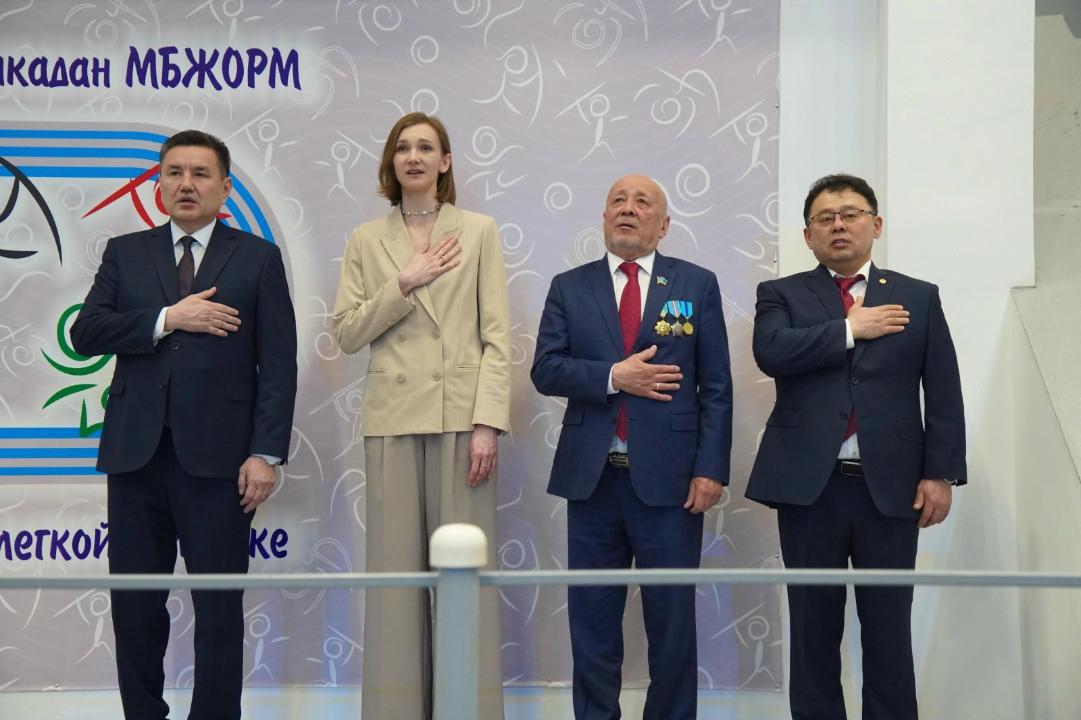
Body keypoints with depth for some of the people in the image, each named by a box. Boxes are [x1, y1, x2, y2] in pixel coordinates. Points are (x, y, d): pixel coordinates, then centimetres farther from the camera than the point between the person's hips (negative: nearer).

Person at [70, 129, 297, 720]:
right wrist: (168, 318, -12)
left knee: (220, 609, 2)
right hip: (136, 451, 3)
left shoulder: (258, 258, 5)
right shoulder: (125, 253, 13)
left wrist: (265, 453, -9)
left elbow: (278, 363, -1)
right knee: (134, 604, 8)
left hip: (216, 457, -2)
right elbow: (85, 333, -1)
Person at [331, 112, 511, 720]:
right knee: (396, 568, 3)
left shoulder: (478, 231, 5)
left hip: (461, 413, -1)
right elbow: (347, 333, 5)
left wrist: (488, 421, -10)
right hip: (394, 418, 2)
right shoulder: (366, 241, 11)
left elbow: (497, 334, -1)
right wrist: (404, 284, -8)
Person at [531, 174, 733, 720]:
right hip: (591, 477, 2)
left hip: (669, 478, -1)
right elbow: (545, 369, -1)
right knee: (592, 619, 9)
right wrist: (613, 377, -14)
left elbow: (716, 386, 1)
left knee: (672, 621, 5)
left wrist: (711, 469, -6)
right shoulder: (569, 287, 9)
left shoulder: (697, 285, 5)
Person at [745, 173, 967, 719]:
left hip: (890, 485, 0)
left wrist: (940, 473, -3)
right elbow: (771, 352, -14)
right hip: (809, 484, 0)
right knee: (813, 627, 8)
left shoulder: (919, 298, 10)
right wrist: (849, 330, -9)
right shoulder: (782, 295, 8)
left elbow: (944, 394, 5)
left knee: (889, 628, 6)